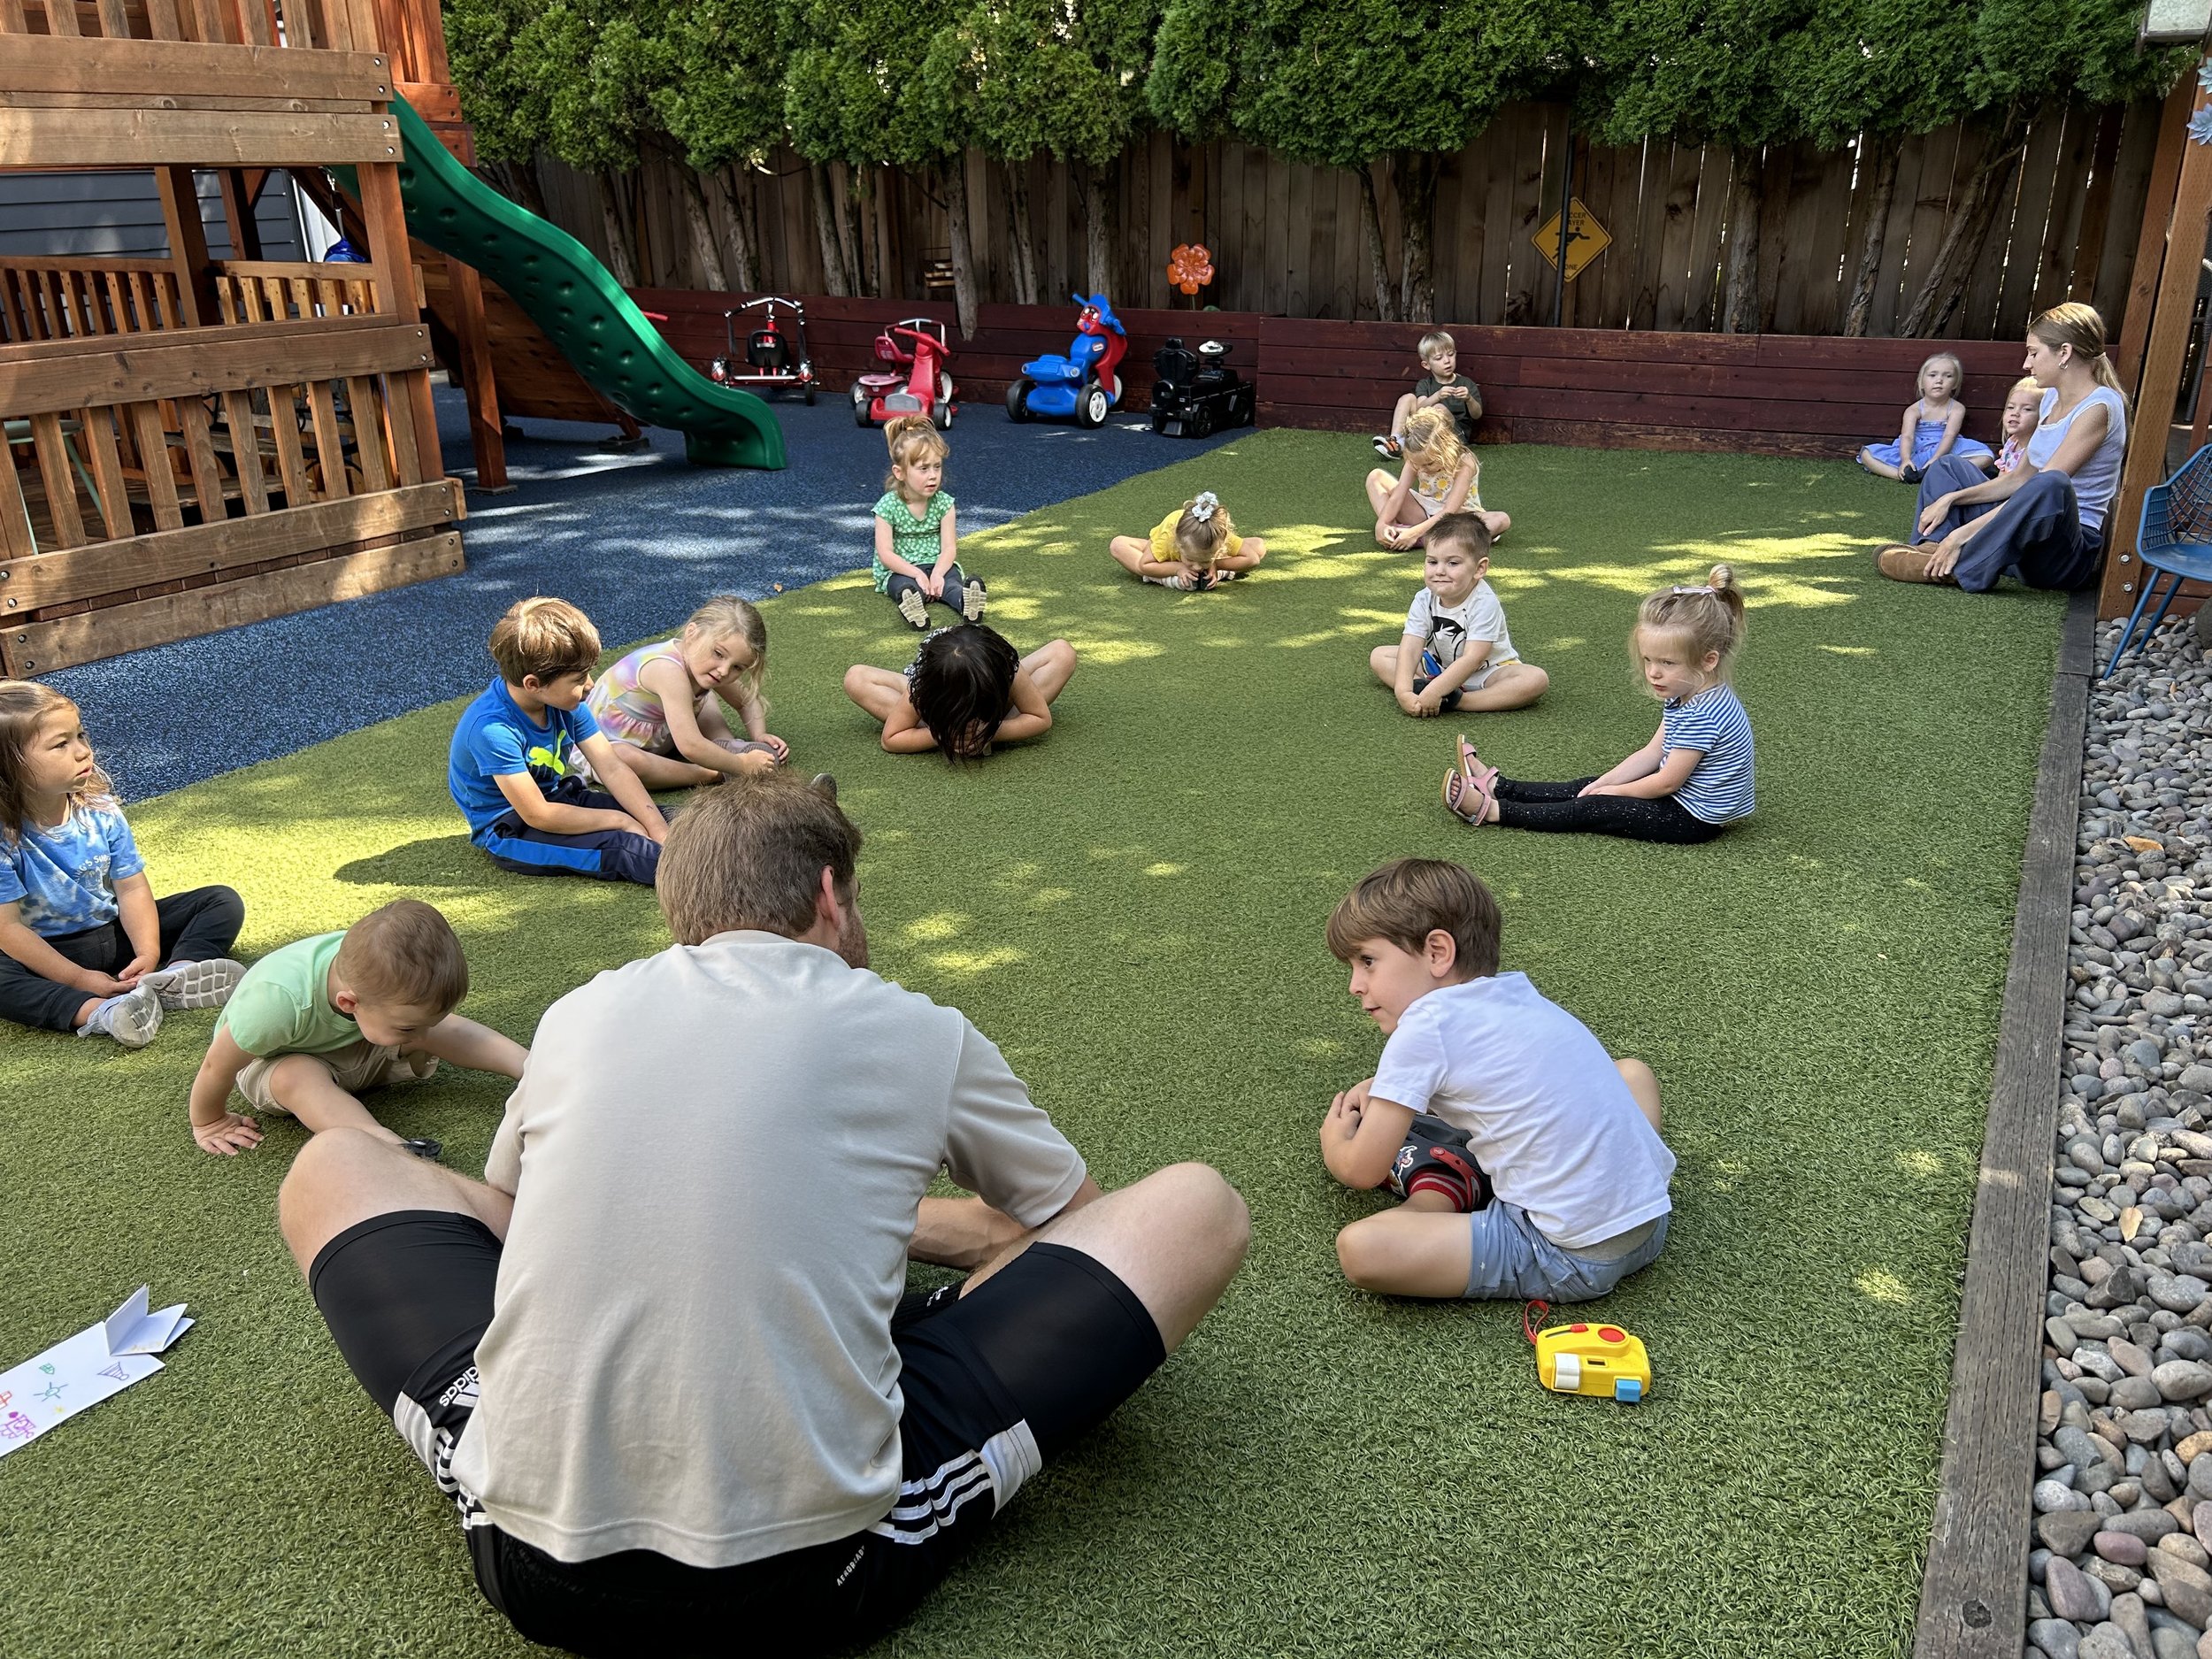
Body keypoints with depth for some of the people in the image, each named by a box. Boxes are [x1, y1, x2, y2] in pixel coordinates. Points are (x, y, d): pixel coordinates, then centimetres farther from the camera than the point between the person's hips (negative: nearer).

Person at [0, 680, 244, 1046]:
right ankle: (96, 1013, -49)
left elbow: (132, 889, -7)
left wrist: (148, 954, -23)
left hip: (118, 933, 5)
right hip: (50, 951, -4)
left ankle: (176, 973, -36)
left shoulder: (100, 811, -8)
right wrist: (78, 979, -26)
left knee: (224, 902, -9)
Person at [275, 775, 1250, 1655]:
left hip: (536, 1573, 3)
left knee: (330, 1168, 25)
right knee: (1199, 1208, 9)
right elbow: (1075, 1218, 21)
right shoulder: (915, 1033, 3)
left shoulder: (577, 1014, 10)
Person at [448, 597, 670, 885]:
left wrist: (658, 828, -20)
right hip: (508, 833, -8)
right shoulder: (493, 728, -29)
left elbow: (613, 768, -8)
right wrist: (620, 820, -21)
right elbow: (538, 815, -27)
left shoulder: (565, 702, -7)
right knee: (617, 847, -29)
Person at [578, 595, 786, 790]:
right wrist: (742, 765, -32)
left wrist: (759, 736, -10)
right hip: (604, 746, -9)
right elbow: (690, 747, -42)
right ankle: (713, 775, -26)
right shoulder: (670, 670, -37)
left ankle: (726, 747, -9)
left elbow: (747, 701, 7)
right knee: (627, 762, -41)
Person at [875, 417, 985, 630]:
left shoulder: (944, 503, -2)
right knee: (906, 586, -36)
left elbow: (949, 547, -7)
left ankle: (965, 600, -65)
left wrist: (937, 573, -28)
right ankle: (911, 605, -70)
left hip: (936, 566, 2)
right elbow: (885, 553, -14)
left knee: (951, 579, -32)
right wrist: (917, 574, -27)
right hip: (899, 570, -2)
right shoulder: (887, 506, -10)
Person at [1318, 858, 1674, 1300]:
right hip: (1651, 1224, 8)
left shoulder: (1426, 1026, -9)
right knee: (1631, 1070, 35)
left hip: (1574, 1259, -8)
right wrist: (1379, 1087, 24)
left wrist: (1334, 1144, 19)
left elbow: (1362, 1171, -2)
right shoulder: (1518, 991, 12)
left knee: (1358, 1248, -19)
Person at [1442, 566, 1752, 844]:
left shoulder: (1703, 714, -29)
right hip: (1678, 795, 9)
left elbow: (1667, 782, -23)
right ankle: (1499, 787, 14)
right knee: (1590, 787, 9)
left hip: (1694, 819, -9)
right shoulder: (1683, 696, 2)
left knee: (1594, 809, -10)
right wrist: (1605, 783, -2)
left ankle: (1494, 810, -8)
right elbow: (1652, 753, 8)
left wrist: (1612, 791, -9)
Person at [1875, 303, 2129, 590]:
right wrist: (1951, 499, 1)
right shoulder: (2053, 397, 12)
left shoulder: (2099, 407, -14)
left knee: (2052, 484, -40)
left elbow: (2046, 485, -22)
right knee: (1949, 466, 15)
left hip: (2072, 554, -9)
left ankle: (1963, 566, -29)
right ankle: (1933, 551, -14)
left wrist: (1964, 532, -26)